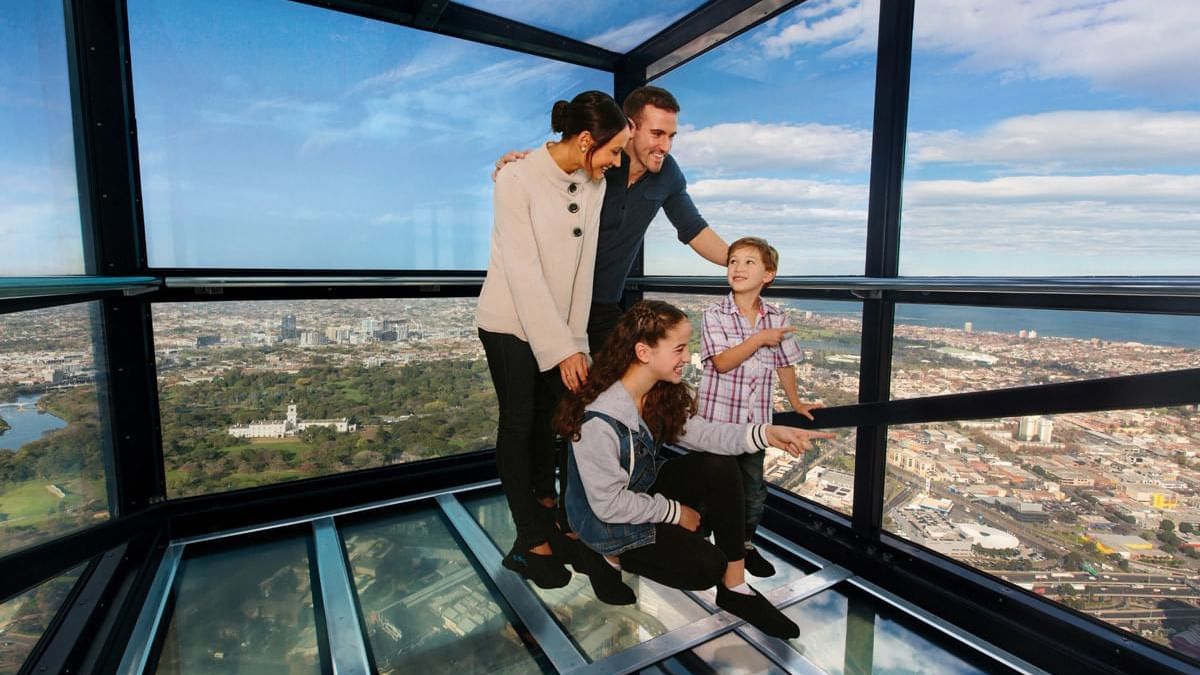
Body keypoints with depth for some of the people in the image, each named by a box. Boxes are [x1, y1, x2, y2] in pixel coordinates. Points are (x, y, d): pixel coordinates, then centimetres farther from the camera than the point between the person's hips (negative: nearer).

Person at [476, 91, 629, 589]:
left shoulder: (594, 185, -3)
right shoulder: (518, 180, -19)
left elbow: (584, 265, -3)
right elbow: (524, 273, -22)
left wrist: (575, 338, -4)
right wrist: (562, 348, -22)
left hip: (558, 321, 6)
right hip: (510, 321, -5)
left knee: (550, 413, 16)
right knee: (519, 423, 2)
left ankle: (543, 500, 40)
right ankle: (531, 543, 14)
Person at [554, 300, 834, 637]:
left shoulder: (660, 394, -10)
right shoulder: (599, 421, -34)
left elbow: (697, 433, -10)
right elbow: (609, 504, -27)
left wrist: (765, 433, -23)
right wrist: (675, 512, -16)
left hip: (644, 487, 8)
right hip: (607, 520, -7)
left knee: (720, 467, -13)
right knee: (707, 566, -14)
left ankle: (734, 587, 0)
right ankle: (613, 557, 7)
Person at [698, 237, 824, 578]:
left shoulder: (776, 318, 2)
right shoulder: (715, 314, -9)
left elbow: (785, 364, 12)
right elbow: (722, 362, -18)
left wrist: (796, 403, 18)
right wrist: (759, 339, -21)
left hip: (756, 419, 4)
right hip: (717, 416, -3)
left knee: (754, 489, 14)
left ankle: (746, 543, 35)